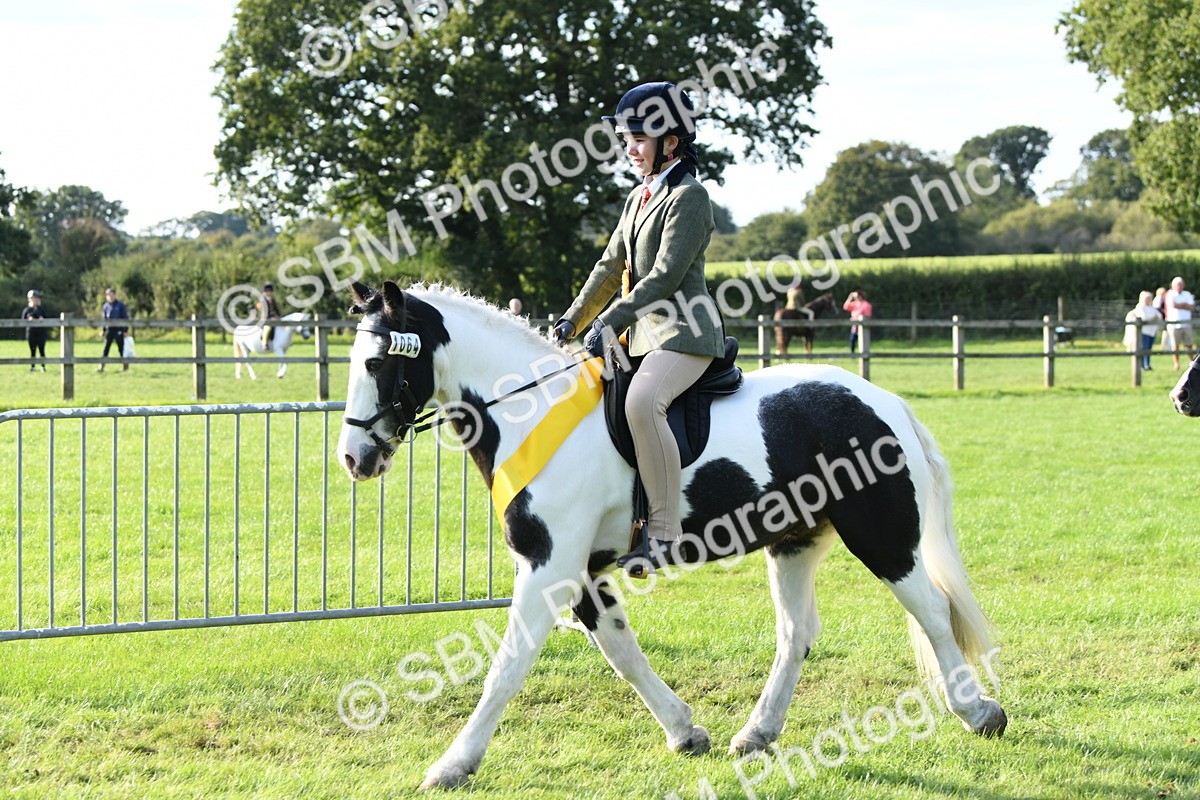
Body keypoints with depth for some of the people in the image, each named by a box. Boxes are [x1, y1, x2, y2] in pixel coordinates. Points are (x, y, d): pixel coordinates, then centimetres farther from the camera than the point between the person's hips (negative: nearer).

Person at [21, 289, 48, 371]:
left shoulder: (41, 309, 7)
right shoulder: (26, 310, 5)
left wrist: (43, 320, -11)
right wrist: (29, 320, -13)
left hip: (41, 332, 0)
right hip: (31, 332, 0)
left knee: (41, 350, -2)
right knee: (32, 350, 2)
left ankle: (43, 366, 3)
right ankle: (32, 366, 8)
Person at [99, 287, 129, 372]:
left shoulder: (120, 305, -3)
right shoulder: (106, 306, 8)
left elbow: (125, 318, -1)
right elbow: (104, 319, 15)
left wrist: (125, 330, -6)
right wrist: (103, 330, 9)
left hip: (119, 330, -3)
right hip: (109, 330, 3)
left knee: (121, 348, 2)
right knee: (106, 348, -3)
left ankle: (125, 365, 14)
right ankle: (101, 367, -4)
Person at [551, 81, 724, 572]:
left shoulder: (689, 197, -9)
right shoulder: (639, 197, 19)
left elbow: (665, 276, -18)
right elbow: (612, 267, 22)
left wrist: (611, 322, -23)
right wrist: (572, 321, 12)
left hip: (685, 333, -11)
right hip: (645, 334, 11)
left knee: (641, 402, -35)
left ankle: (664, 531, -33)